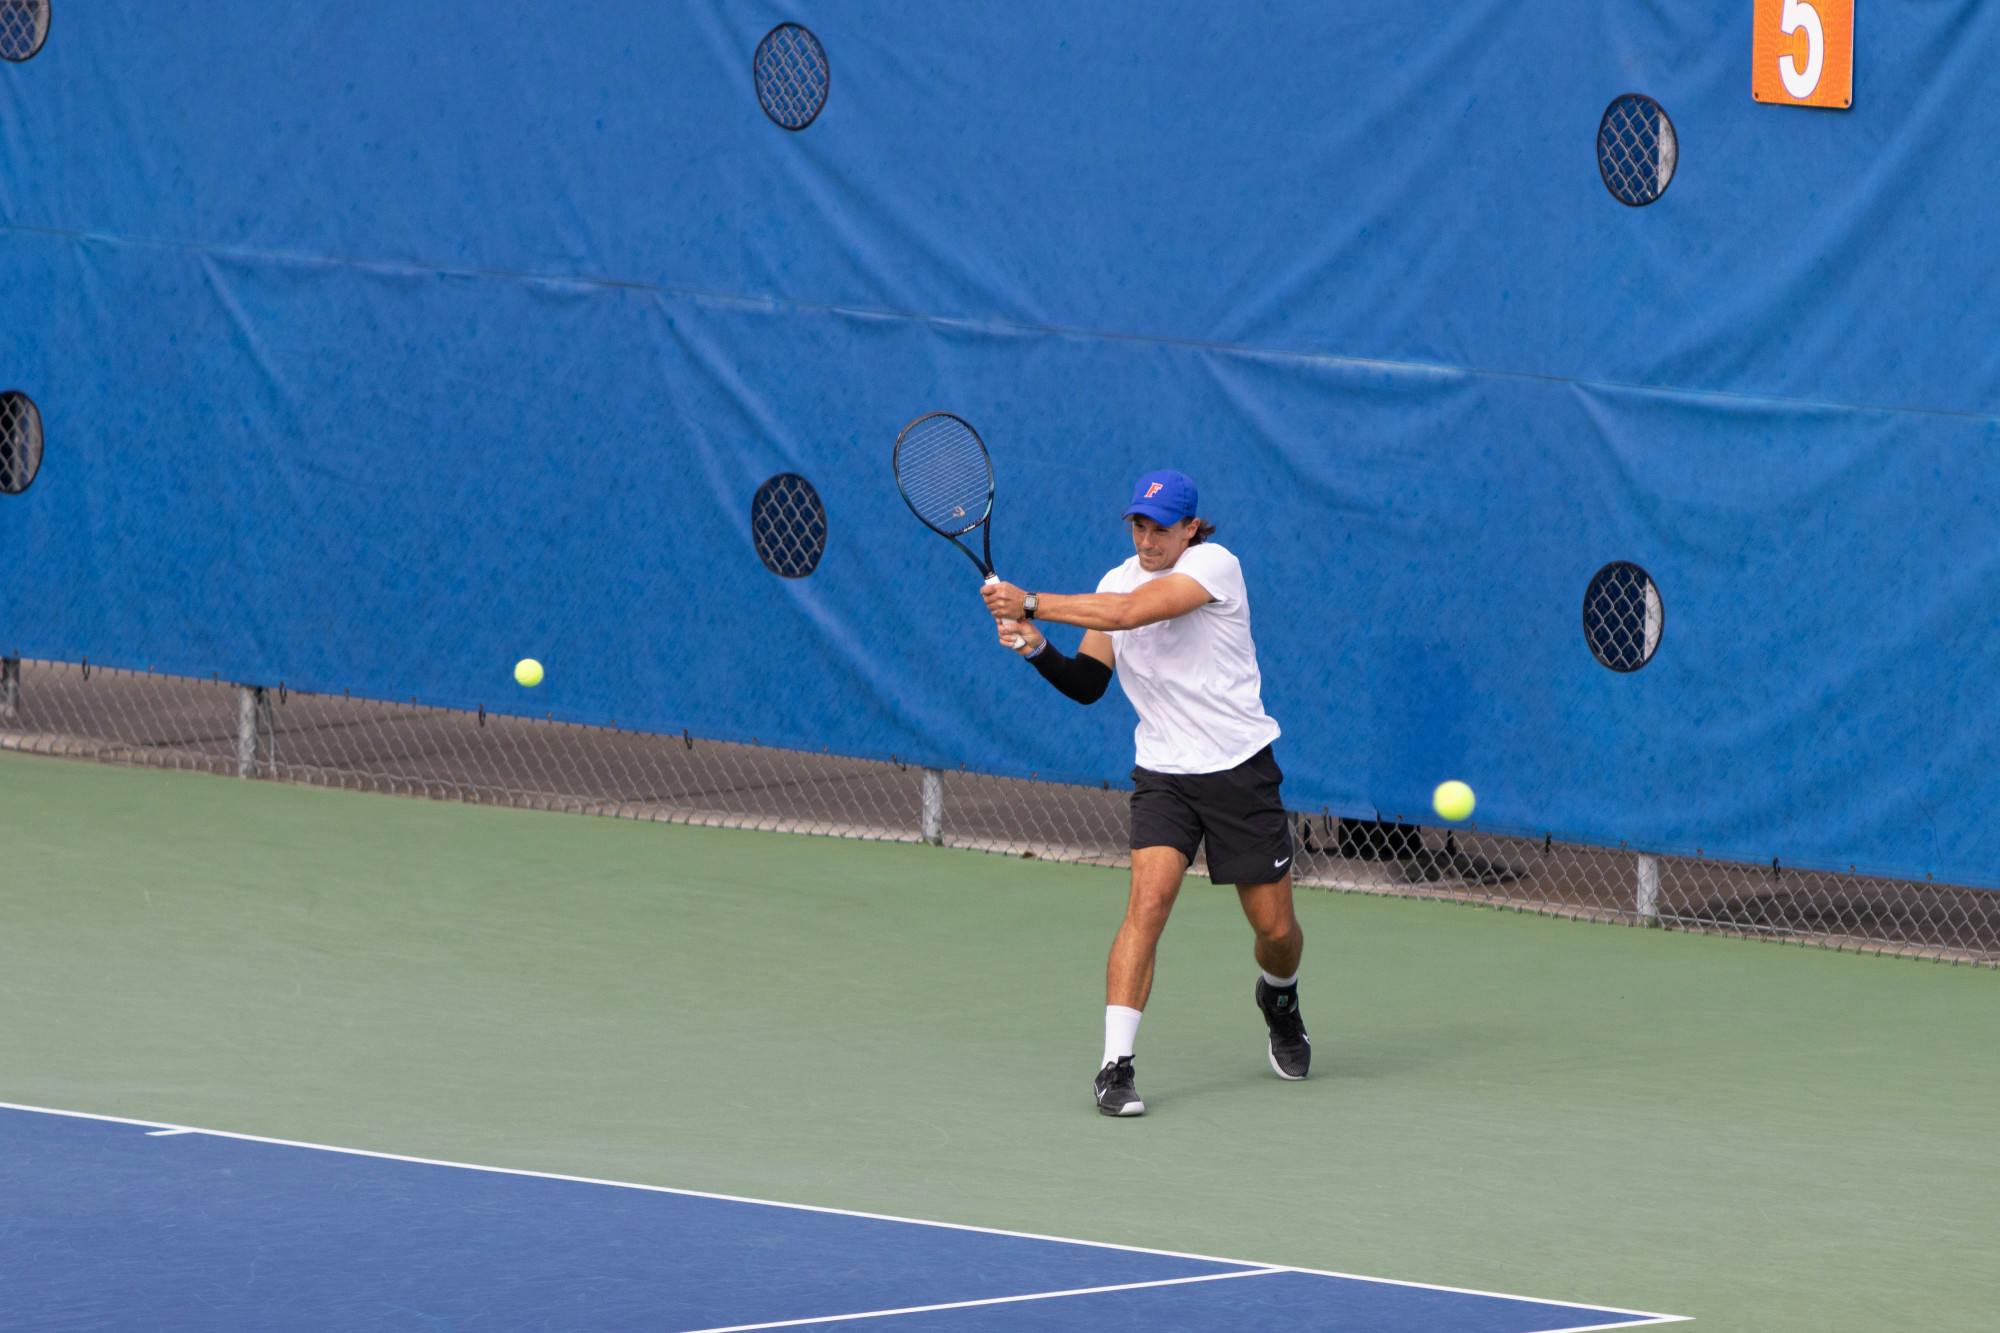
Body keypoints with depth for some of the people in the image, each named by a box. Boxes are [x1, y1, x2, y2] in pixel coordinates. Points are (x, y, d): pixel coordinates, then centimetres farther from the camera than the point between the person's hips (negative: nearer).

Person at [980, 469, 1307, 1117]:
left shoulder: (1214, 565, -15)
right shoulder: (1117, 582, 4)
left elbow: (1132, 611, -30)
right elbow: (1088, 683, 6)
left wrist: (1030, 604, -30)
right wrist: (1038, 649, -14)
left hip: (1239, 767, -3)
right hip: (1163, 772, 3)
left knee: (1275, 928, 6)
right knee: (1148, 899, -20)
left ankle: (1279, 999, 43)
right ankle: (1115, 1066, -22)